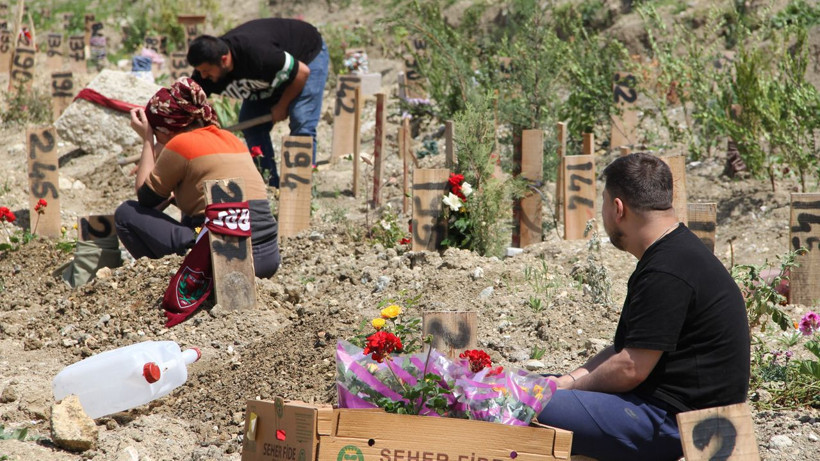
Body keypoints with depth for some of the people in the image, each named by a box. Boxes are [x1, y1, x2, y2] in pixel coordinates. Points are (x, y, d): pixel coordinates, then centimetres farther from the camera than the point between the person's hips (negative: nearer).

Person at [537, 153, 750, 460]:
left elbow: (630, 369, -21)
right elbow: (630, 347, 19)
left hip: (673, 421, -11)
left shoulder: (667, 273, -21)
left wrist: (571, 387, -5)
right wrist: (569, 379, 8)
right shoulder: (671, 254, 15)